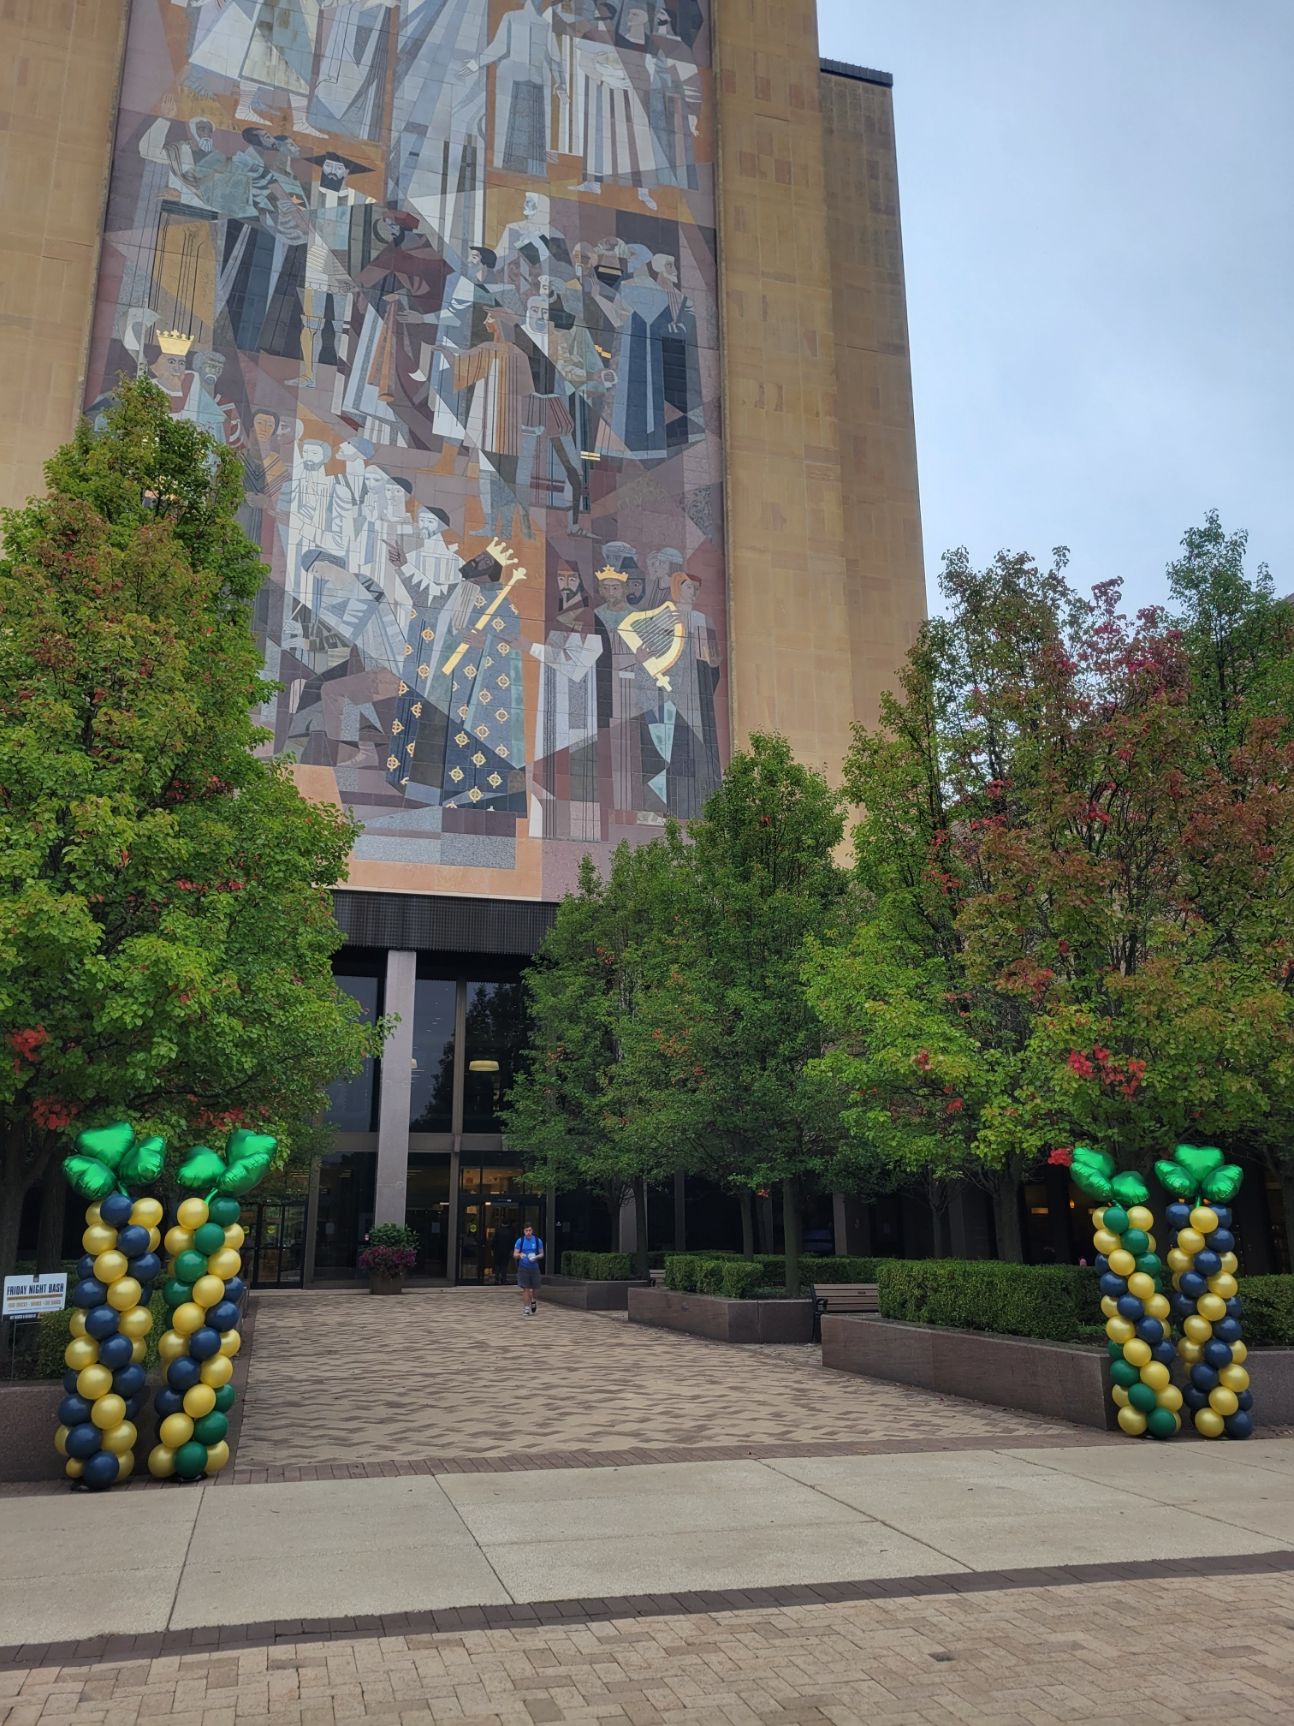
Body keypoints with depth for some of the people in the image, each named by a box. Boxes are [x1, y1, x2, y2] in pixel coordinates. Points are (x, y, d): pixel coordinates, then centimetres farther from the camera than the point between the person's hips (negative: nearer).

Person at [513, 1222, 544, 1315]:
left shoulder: (538, 1241, 0)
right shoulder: (520, 1241, -2)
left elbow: (542, 1254, 6)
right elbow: (515, 1255, -3)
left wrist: (536, 1257, -16)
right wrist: (520, 1255, -26)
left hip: (534, 1268, 1)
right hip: (523, 1268, -1)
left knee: (535, 1288, 5)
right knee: (525, 1289, -3)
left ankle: (534, 1301, 36)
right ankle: (526, 1309, 6)